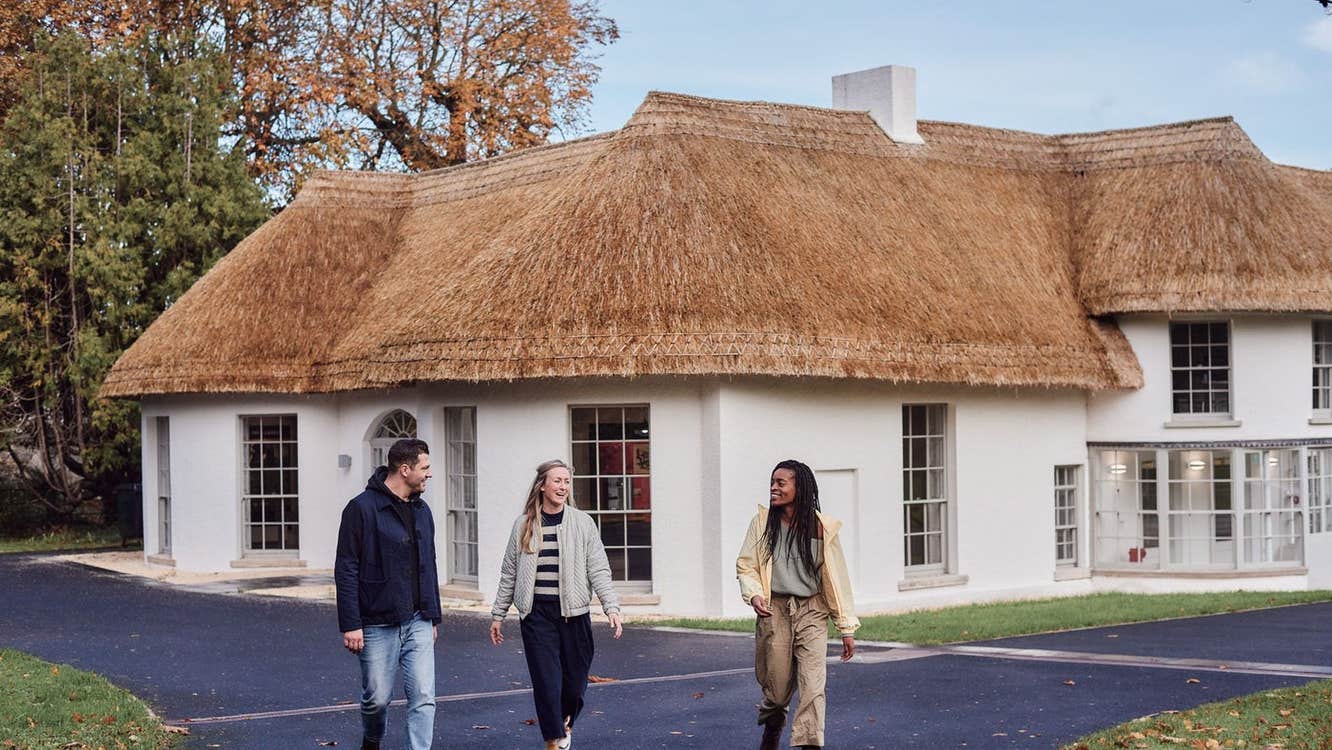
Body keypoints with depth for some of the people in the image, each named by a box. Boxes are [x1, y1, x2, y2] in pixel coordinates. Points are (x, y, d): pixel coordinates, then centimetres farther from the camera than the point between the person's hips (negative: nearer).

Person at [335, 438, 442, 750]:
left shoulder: (422, 511, 12)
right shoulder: (363, 508, -10)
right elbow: (346, 570, -11)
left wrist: (434, 617, 19)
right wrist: (350, 625, -15)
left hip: (419, 624, 5)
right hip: (378, 626, -5)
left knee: (423, 698, -5)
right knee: (377, 698, 7)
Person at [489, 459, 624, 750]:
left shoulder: (582, 523, 2)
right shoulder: (524, 525, 6)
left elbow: (599, 570, -1)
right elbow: (509, 574, 12)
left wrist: (611, 607, -12)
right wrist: (498, 614, 12)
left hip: (573, 612, 0)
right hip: (536, 614, 0)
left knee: (575, 679, 7)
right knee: (546, 681, -5)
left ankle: (564, 722, 37)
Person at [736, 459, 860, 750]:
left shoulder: (820, 527, -4)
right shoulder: (763, 521, 0)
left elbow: (836, 578, 0)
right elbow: (745, 566, 5)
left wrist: (847, 628, 1)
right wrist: (754, 594, -16)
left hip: (811, 612, -1)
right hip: (774, 611, 1)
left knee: (813, 686, -12)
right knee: (777, 687, 9)